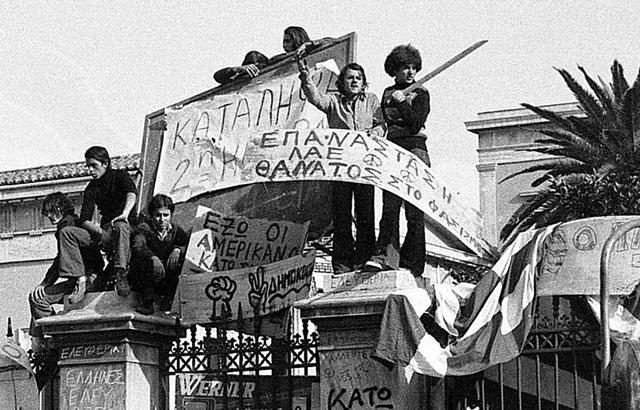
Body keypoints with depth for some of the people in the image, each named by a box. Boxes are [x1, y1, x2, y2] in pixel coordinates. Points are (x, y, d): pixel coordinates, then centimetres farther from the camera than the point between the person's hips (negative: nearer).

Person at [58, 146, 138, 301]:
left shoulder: (119, 176, 2)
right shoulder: (91, 189, 12)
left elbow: (132, 193, -21)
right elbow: (84, 221, 2)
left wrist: (125, 214, -41)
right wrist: (98, 230, -20)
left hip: (128, 226, -5)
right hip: (104, 231, 5)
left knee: (120, 226, -42)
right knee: (66, 232, -15)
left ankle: (121, 275, -47)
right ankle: (80, 279, -28)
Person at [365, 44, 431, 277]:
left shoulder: (420, 94, 3)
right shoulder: (388, 94, 18)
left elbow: (415, 125, -9)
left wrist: (402, 102, -9)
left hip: (414, 149, -5)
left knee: (414, 211, -7)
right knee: (389, 207, -7)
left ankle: (411, 263, -6)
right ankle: (385, 256, -16)